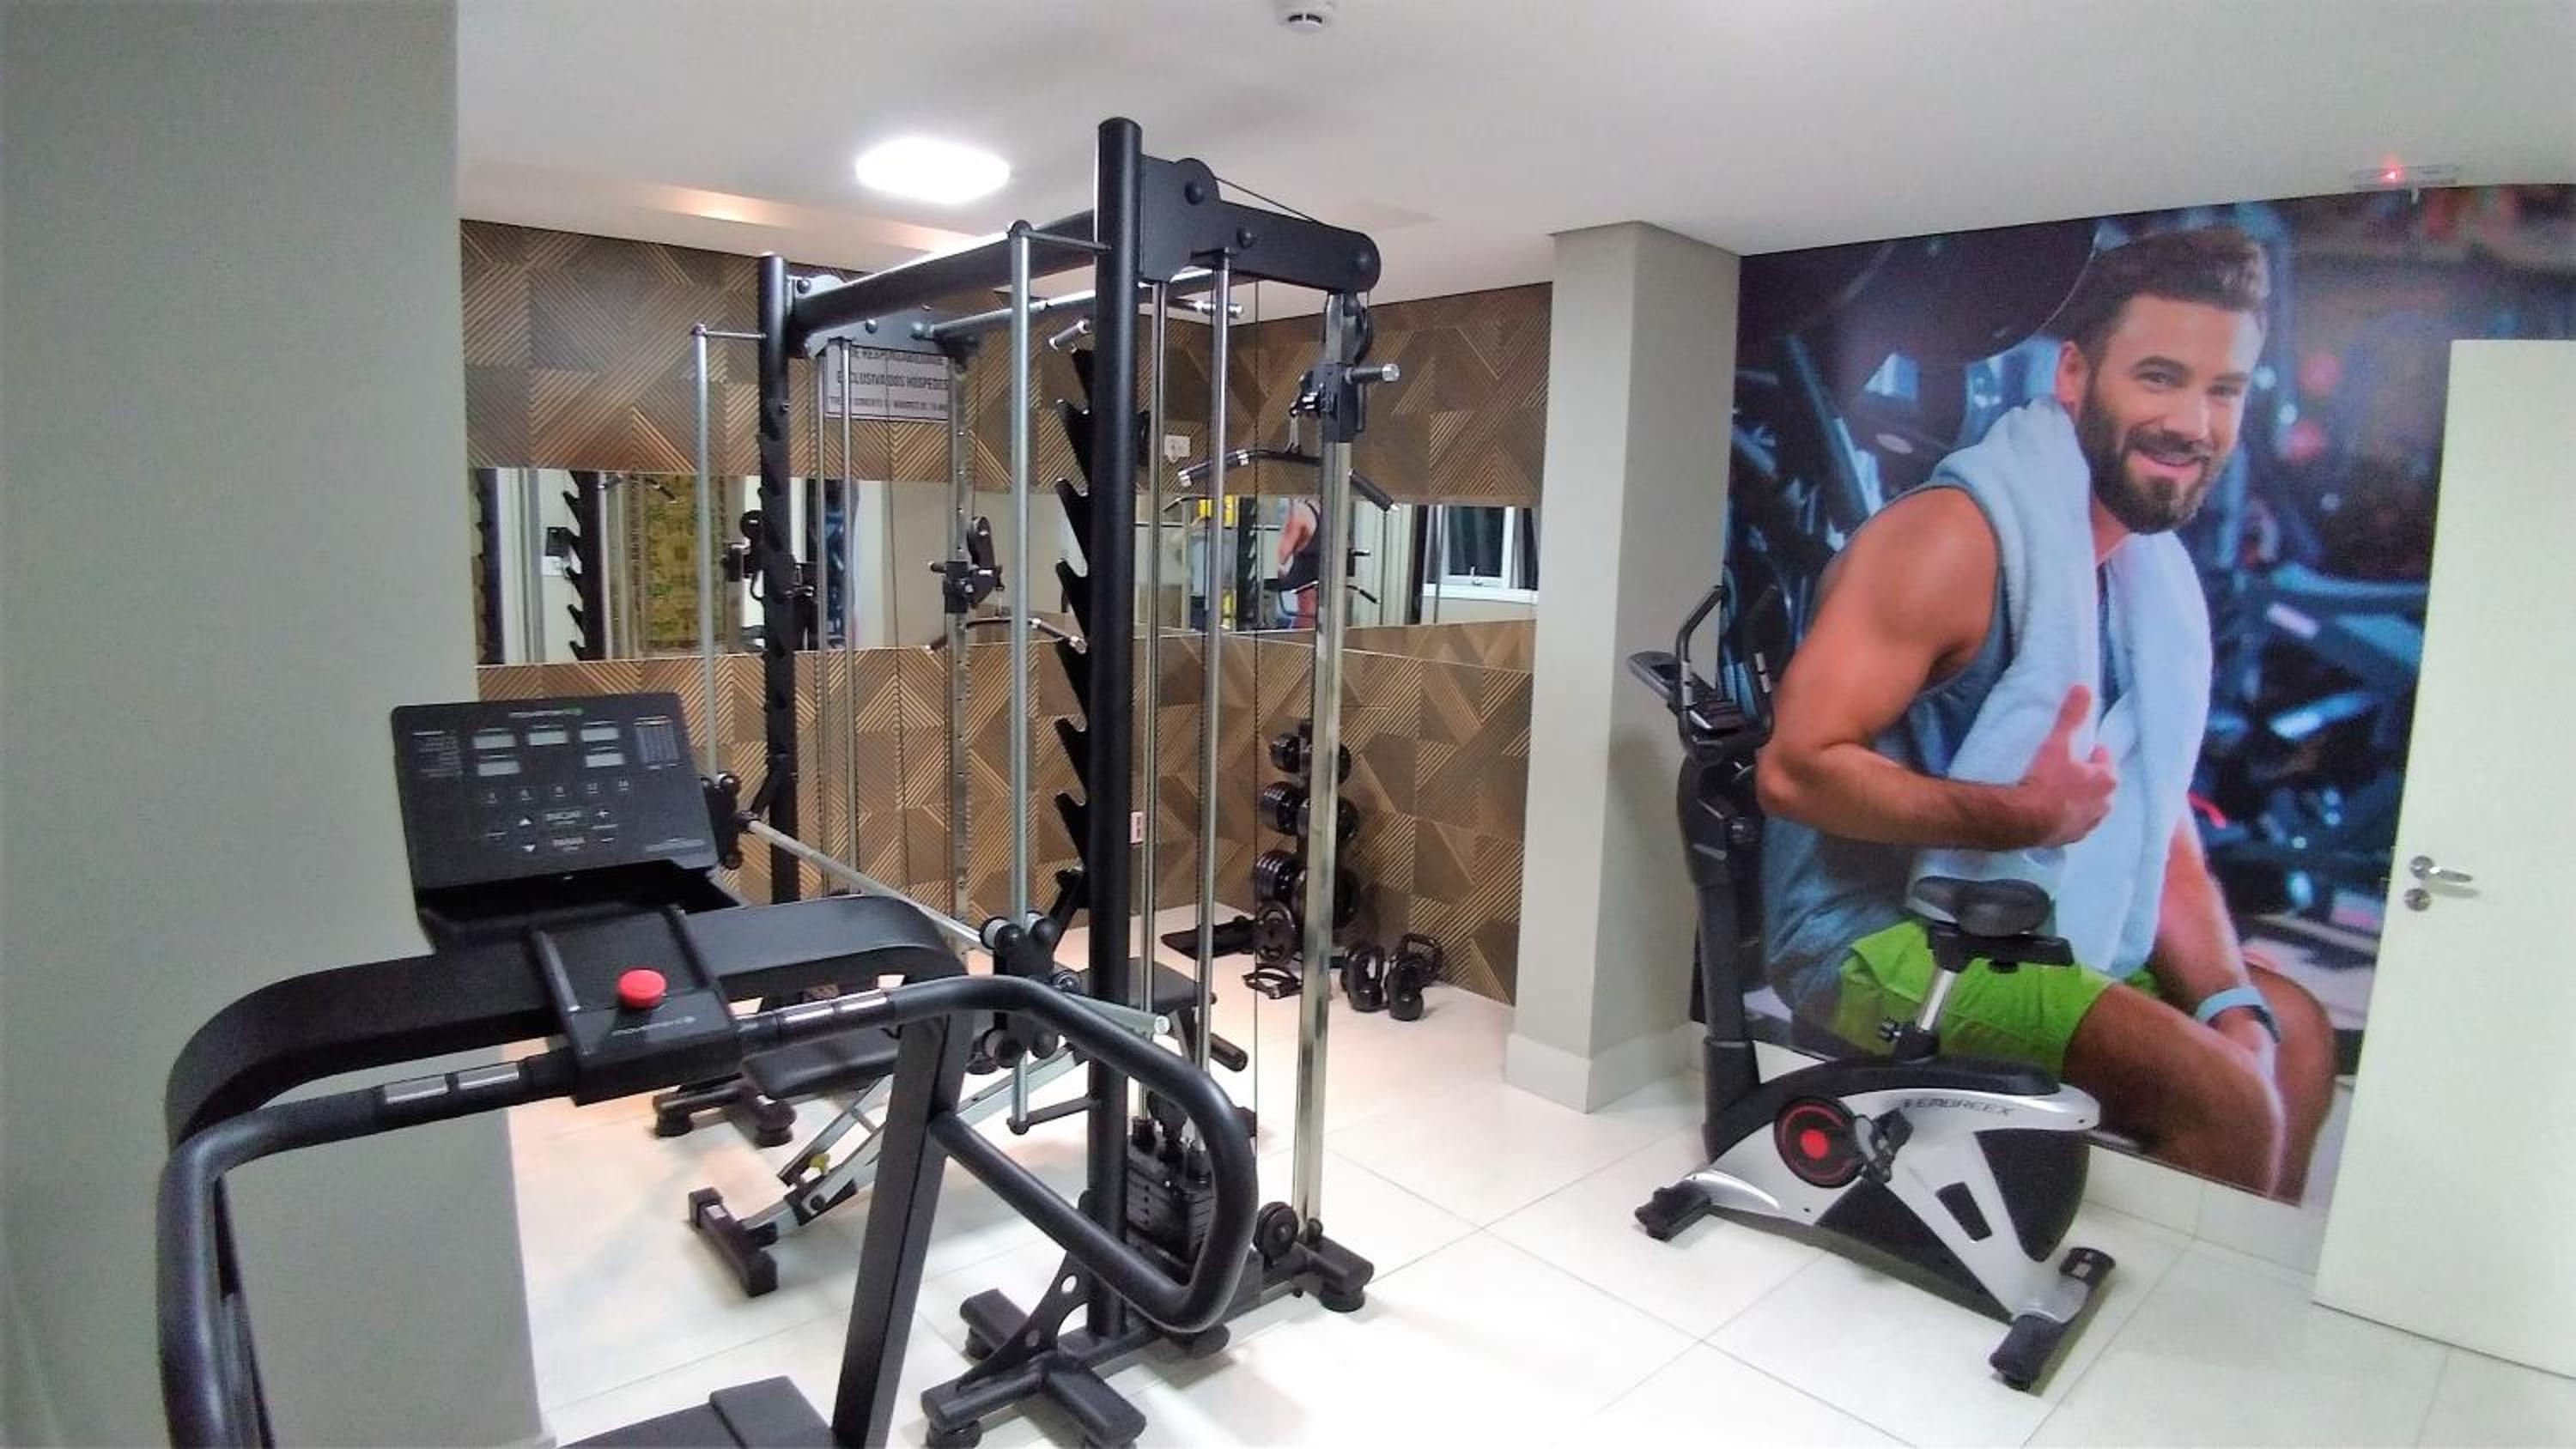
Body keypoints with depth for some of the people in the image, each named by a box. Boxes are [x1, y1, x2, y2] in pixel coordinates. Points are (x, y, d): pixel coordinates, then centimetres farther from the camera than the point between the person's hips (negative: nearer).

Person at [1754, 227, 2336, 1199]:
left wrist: (2234, 1006, -3)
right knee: (2223, 1099, -20)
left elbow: (2156, 820, 9)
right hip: (1879, 935, -9)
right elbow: (1793, 767, -25)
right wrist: (2022, 815, -31)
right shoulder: (1955, 536, -19)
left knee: (2294, 1037, 19)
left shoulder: (2157, 574, 9)